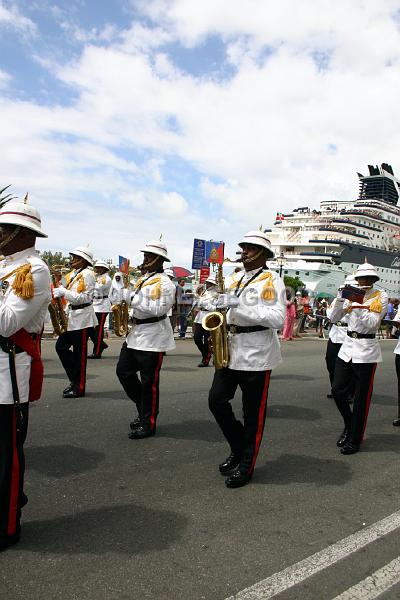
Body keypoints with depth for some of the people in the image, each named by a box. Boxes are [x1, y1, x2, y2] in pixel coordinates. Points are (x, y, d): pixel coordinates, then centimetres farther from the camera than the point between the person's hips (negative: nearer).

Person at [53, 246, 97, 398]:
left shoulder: (87, 274, -10)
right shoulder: (72, 274, 16)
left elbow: (86, 298, -18)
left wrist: (63, 292, -19)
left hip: (82, 318, -9)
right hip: (71, 317, 9)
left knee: (79, 353, -3)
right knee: (60, 347, 7)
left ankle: (79, 387, 7)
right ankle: (74, 379, 19)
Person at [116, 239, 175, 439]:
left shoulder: (164, 283, -13)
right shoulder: (143, 279, 15)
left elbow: (159, 309, -23)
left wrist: (133, 299, -20)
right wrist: (125, 299, 7)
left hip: (153, 337, -9)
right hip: (136, 333, 9)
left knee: (149, 382, -2)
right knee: (123, 371, 11)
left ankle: (148, 424, 11)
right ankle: (143, 409, 26)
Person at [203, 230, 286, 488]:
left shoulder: (272, 280, -5)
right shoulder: (235, 280, 16)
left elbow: (278, 319, -17)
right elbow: (224, 309, 24)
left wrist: (240, 307, -22)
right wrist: (216, 307, 0)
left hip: (256, 355, -6)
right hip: (230, 351, 7)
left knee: (253, 413, 3)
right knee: (216, 400, 3)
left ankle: (246, 465, 17)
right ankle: (239, 448, 25)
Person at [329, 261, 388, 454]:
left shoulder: (381, 297, -3)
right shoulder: (351, 295, 9)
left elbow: (372, 324, -14)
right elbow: (334, 318, 5)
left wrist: (359, 304, -23)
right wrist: (340, 298, -8)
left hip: (366, 351, -5)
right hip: (347, 347, 5)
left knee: (361, 398, 2)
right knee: (337, 390, 5)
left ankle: (355, 440, 15)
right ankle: (349, 426, 29)